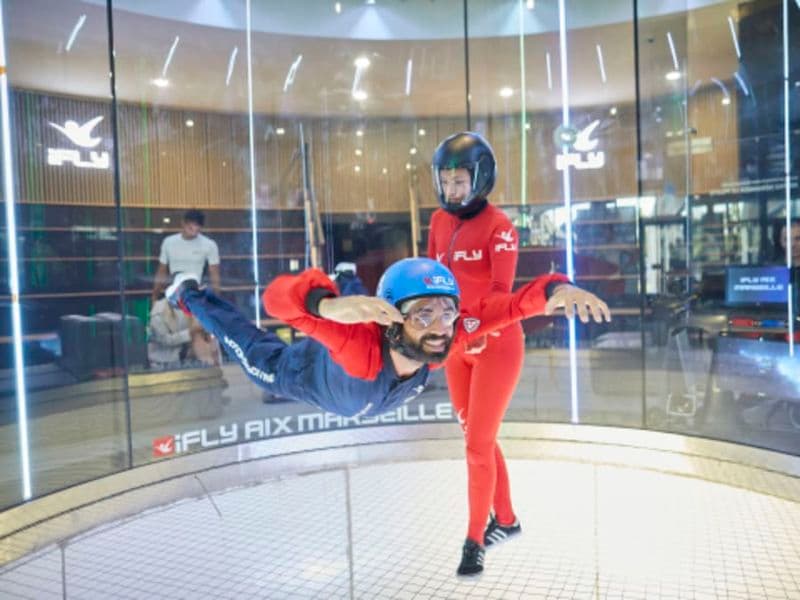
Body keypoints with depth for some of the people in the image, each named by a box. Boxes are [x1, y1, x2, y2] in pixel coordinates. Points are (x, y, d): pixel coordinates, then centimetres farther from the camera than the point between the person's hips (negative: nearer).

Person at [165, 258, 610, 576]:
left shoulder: (452, 334, -43)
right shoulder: (359, 338, -54)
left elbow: (514, 303, -43)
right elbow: (280, 296, -62)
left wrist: (556, 289, -63)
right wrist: (332, 305, -82)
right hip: (314, 373, -2)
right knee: (259, 359, 26)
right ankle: (190, 294, 50)